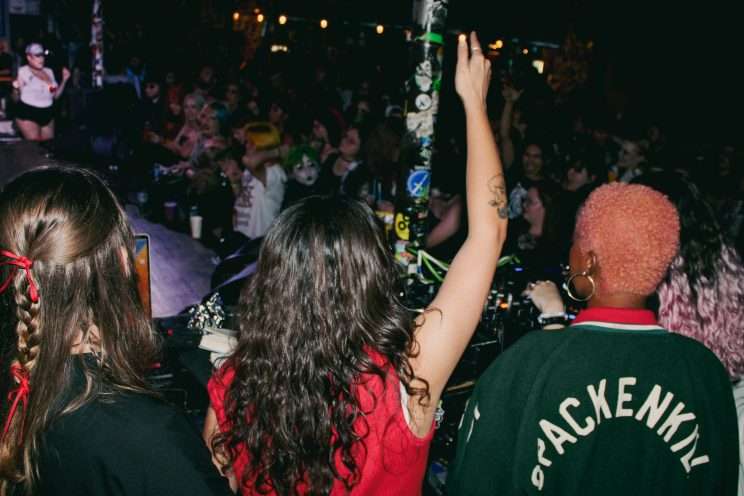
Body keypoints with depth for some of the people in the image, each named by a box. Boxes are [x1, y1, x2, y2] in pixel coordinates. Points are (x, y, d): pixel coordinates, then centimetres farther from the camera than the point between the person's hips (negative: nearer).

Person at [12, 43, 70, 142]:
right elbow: (17, 97, -3)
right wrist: (16, 88, -24)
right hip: (27, 113, -5)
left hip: (47, 113, 5)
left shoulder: (49, 72, 11)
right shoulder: (22, 71, -3)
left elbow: (55, 95, 13)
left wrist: (64, 80, 2)